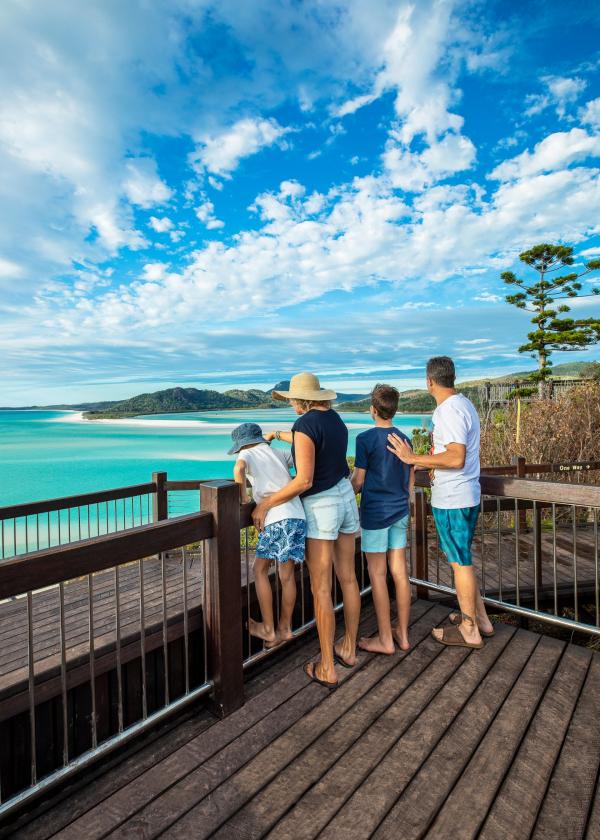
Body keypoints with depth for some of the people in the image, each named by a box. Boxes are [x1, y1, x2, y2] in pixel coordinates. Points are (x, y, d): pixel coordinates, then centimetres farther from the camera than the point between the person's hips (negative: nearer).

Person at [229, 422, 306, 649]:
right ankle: (284, 628, 26)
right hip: (298, 516, 6)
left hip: (277, 519, -6)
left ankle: (268, 629, 19)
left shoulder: (247, 454, 7)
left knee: (260, 569, 13)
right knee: (287, 575, 15)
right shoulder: (278, 453, 21)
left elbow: (239, 468, -16)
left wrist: (243, 497, -5)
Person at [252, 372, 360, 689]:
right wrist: (278, 435, 39)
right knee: (348, 578, 16)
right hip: (346, 497, 9)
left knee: (320, 589, 2)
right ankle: (349, 649, 32)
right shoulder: (335, 419, 6)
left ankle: (327, 669, 13)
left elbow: (304, 480, -23)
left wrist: (265, 504, -16)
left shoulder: (305, 424, -18)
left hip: (320, 507, -8)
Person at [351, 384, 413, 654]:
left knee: (378, 574, 4)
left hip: (374, 512, -6)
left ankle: (385, 640, 14)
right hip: (400, 511, 6)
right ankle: (402, 634, 25)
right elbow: (410, 482, 12)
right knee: (400, 571, 12)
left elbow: (358, 482, -10)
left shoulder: (366, 439, -13)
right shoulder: (405, 439, 6)